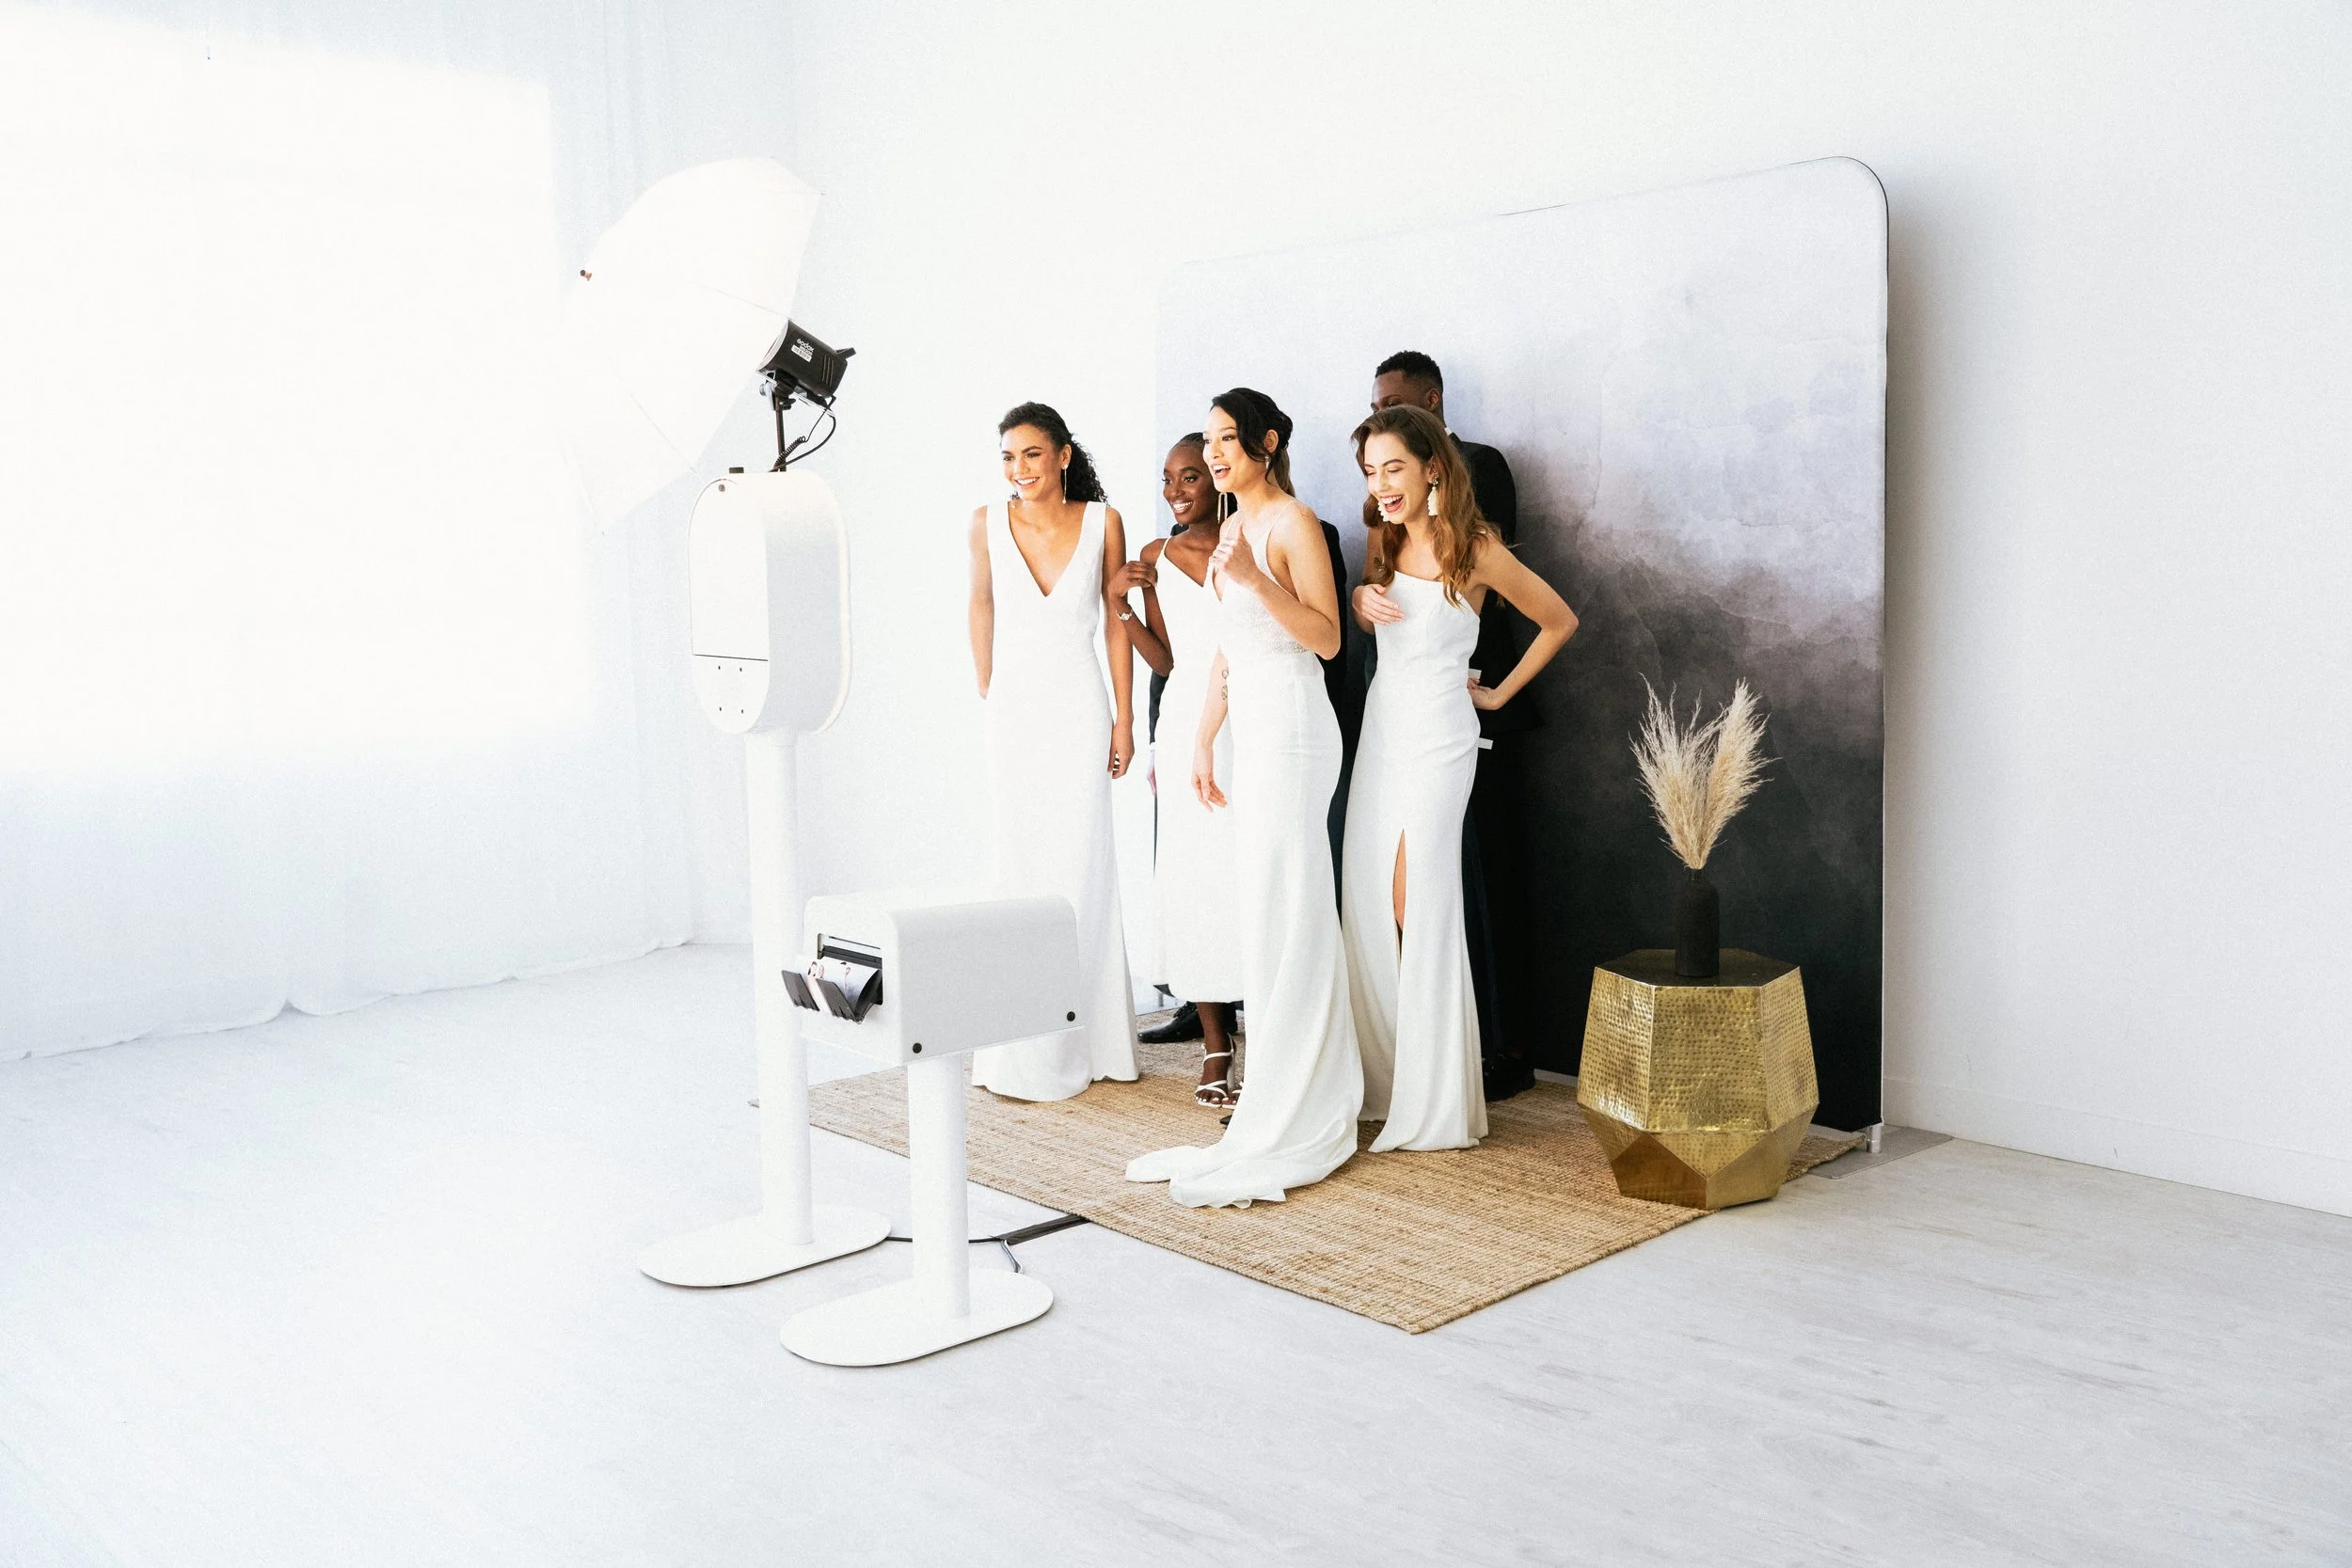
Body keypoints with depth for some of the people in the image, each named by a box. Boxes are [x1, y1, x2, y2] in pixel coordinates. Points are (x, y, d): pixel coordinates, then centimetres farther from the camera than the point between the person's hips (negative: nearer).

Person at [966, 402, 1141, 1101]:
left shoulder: (1102, 522, -4)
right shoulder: (988, 522, -3)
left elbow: (1117, 619, 2)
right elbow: (982, 605, 10)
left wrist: (1125, 717, 1)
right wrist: (988, 697, 9)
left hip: (1080, 710, -1)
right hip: (1013, 708, 1)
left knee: (1082, 866, 1)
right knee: (1020, 867, 4)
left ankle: (1085, 1037, 13)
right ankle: (1026, 1050, 11)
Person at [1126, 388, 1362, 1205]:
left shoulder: (1293, 523, -8)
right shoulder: (1233, 529, 18)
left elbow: (1327, 638, -14)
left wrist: (1256, 578, -24)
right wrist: (1203, 741, 16)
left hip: (1291, 730, -9)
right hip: (1251, 728, 9)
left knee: (1285, 917, -7)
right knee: (1264, 915, 9)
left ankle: (1287, 1125, -1)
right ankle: (1306, 1102, 17)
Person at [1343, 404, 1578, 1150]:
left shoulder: (1476, 551, -11)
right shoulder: (1382, 539, 7)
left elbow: (1560, 621, 0)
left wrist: (1500, 692, 2)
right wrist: (1361, 598, -1)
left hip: (1438, 732, -6)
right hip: (1381, 723, 6)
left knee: (1417, 906, -6)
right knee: (1369, 904, 4)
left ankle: (1434, 1102, 4)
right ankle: (1386, 1079, 15)